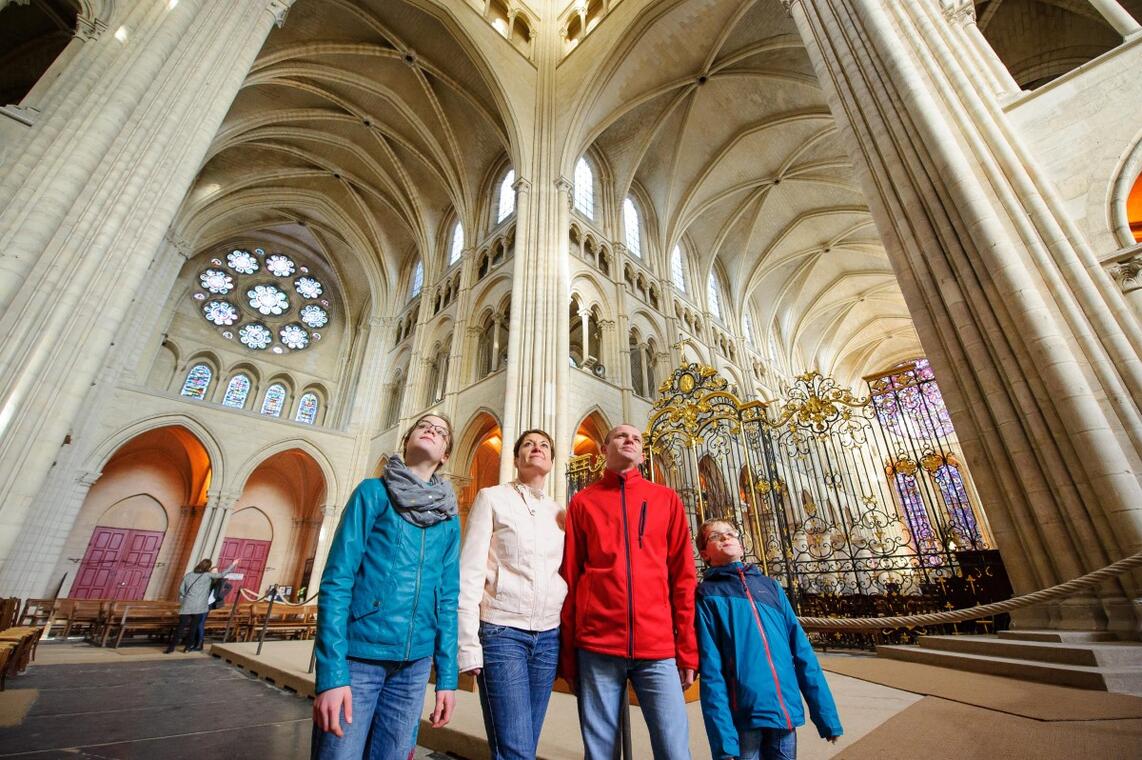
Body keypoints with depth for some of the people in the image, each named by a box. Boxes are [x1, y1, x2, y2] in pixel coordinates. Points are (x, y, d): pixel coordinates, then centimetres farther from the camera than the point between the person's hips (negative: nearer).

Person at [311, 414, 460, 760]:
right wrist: (332, 672, -14)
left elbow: (448, 597, 7)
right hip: (358, 654, -4)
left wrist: (447, 676, 4)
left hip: (414, 663, 4)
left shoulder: (449, 519, 7)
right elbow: (336, 580, -9)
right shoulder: (373, 492, -4)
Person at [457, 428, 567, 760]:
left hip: (549, 636, 5)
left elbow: (564, 575, 14)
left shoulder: (558, 512, 10)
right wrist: (468, 643, -11)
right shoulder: (491, 498, -3)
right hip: (502, 631, -4)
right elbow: (470, 571, -7)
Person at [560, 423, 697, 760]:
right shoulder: (582, 502, 6)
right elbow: (570, 577, 6)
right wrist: (567, 653, 5)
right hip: (596, 645, 0)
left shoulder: (667, 499, 9)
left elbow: (683, 577, 7)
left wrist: (687, 650, 4)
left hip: (658, 645, 1)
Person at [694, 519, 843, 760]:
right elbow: (710, 669, -9)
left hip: (786, 711, 4)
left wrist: (826, 714, 4)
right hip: (743, 717, -4)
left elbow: (802, 650, 9)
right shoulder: (706, 595, -3)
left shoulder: (770, 585, 11)